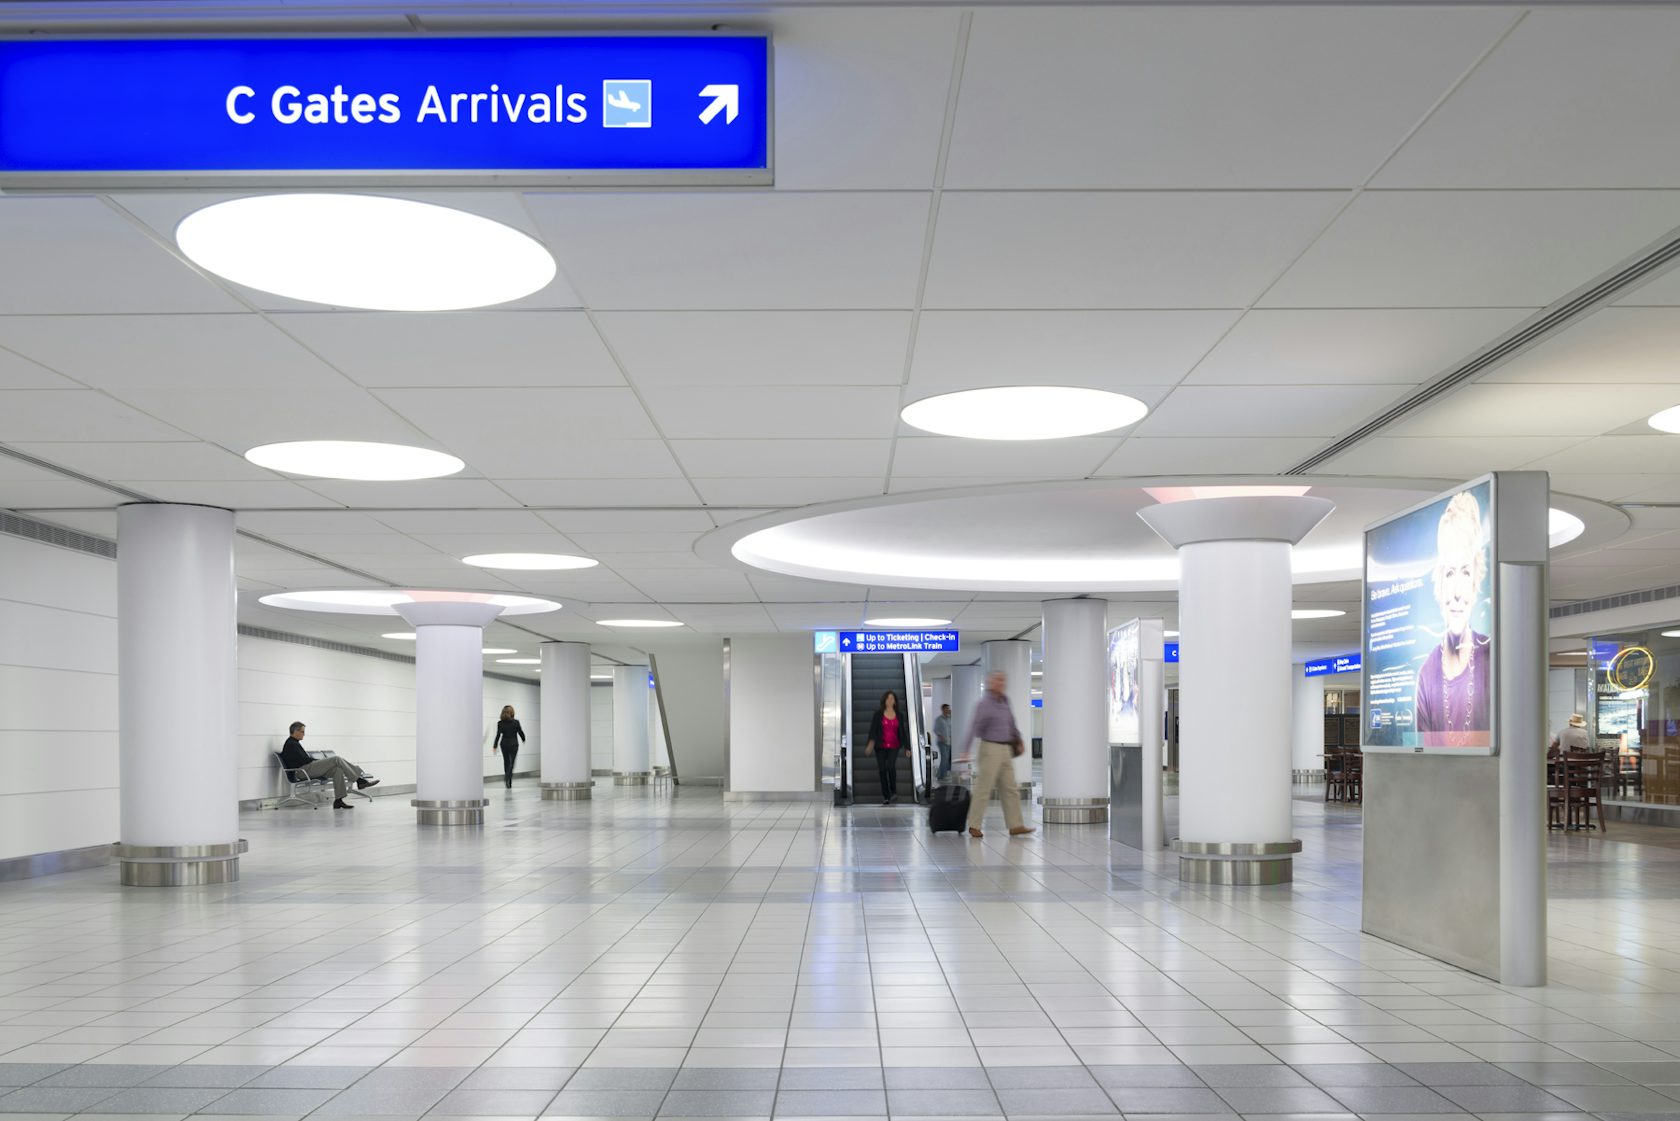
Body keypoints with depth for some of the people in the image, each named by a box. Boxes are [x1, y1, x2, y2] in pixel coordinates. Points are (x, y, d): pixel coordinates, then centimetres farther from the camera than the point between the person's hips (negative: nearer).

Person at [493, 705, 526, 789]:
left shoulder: (500, 723, -6)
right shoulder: (516, 722, -10)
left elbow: (498, 735, -8)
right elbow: (520, 732, -1)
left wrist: (495, 746, -1)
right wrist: (524, 739, 19)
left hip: (504, 744, 3)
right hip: (513, 744, -3)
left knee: (506, 762, 15)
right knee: (511, 763, -3)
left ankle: (508, 782, 22)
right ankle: (508, 781, -22)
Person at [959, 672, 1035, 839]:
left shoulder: (1004, 701, 12)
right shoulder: (985, 703, -12)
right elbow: (975, 726, -21)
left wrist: (1019, 739, 27)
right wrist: (967, 750, -29)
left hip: (1006, 750, 8)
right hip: (991, 748, -8)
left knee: (1010, 789, 7)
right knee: (984, 788, -4)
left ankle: (1015, 825, 9)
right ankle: (974, 826, 3)